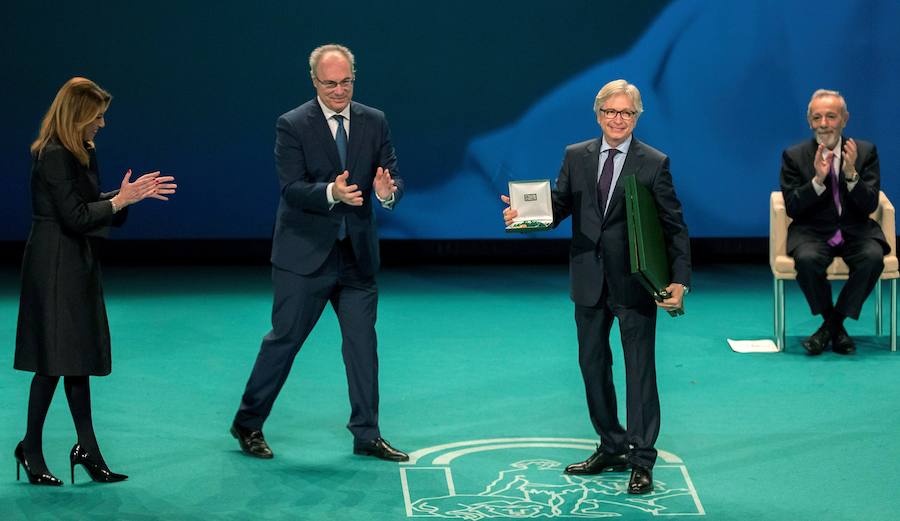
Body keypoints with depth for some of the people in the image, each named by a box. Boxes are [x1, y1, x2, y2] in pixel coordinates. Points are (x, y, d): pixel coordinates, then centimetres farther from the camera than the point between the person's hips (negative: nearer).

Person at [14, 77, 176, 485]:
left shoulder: (80, 153, 11)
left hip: (77, 266, 10)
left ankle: (87, 449, 15)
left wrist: (129, 194, 4)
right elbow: (75, 217, -20)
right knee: (56, 361, -3)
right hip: (55, 268, -10)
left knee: (77, 359, 11)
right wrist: (119, 201, -15)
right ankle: (31, 448, 10)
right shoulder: (54, 156, -17)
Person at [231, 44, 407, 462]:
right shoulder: (292, 126, -8)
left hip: (357, 254, 4)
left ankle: (366, 434, 16)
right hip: (305, 254, -4)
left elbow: (393, 180, -1)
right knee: (284, 339, 3)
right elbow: (292, 189, -16)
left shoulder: (374, 122, 4)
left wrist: (388, 190, -25)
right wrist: (332, 193, -34)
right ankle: (247, 424, 18)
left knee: (363, 341, 7)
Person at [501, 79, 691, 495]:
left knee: (640, 370, 0)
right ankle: (611, 448, 28)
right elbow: (559, 205, 4)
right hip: (590, 282, 4)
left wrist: (679, 280, -14)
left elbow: (674, 226, -5)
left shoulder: (654, 163, -4)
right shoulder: (576, 156, 6)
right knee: (592, 365, 13)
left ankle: (641, 461, 7)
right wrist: (523, 212, -17)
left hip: (636, 283, -4)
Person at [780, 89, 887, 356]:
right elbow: (792, 208, -6)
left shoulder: (865, 151, 3)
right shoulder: (794, 156, 2)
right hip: (813, 233, -1)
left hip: (855, 232, 1)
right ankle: (834, 324, -8)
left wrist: (851, 174, -22)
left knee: (873, 257, -31)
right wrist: (818, 180, -21)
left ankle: (833, 323, -12)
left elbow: (870, 205, -5)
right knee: (807, 259, -34)